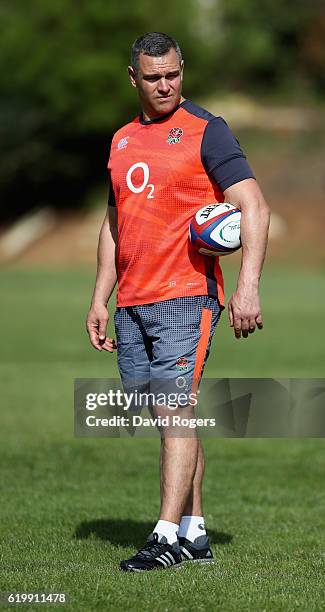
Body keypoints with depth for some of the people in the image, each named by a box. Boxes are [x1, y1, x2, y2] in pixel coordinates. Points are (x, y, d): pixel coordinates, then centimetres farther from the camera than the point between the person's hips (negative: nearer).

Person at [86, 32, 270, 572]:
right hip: (131, 304, 7)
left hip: (186, 295, -7)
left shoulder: (206, 131, -4)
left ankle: (168, 537, -15)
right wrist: (100, 300, 17)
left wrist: (248, 286, -21)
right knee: (169, 418, 8)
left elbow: (255, 209, -10)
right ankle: (195, 533, 12)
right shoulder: (122, 141, 17)